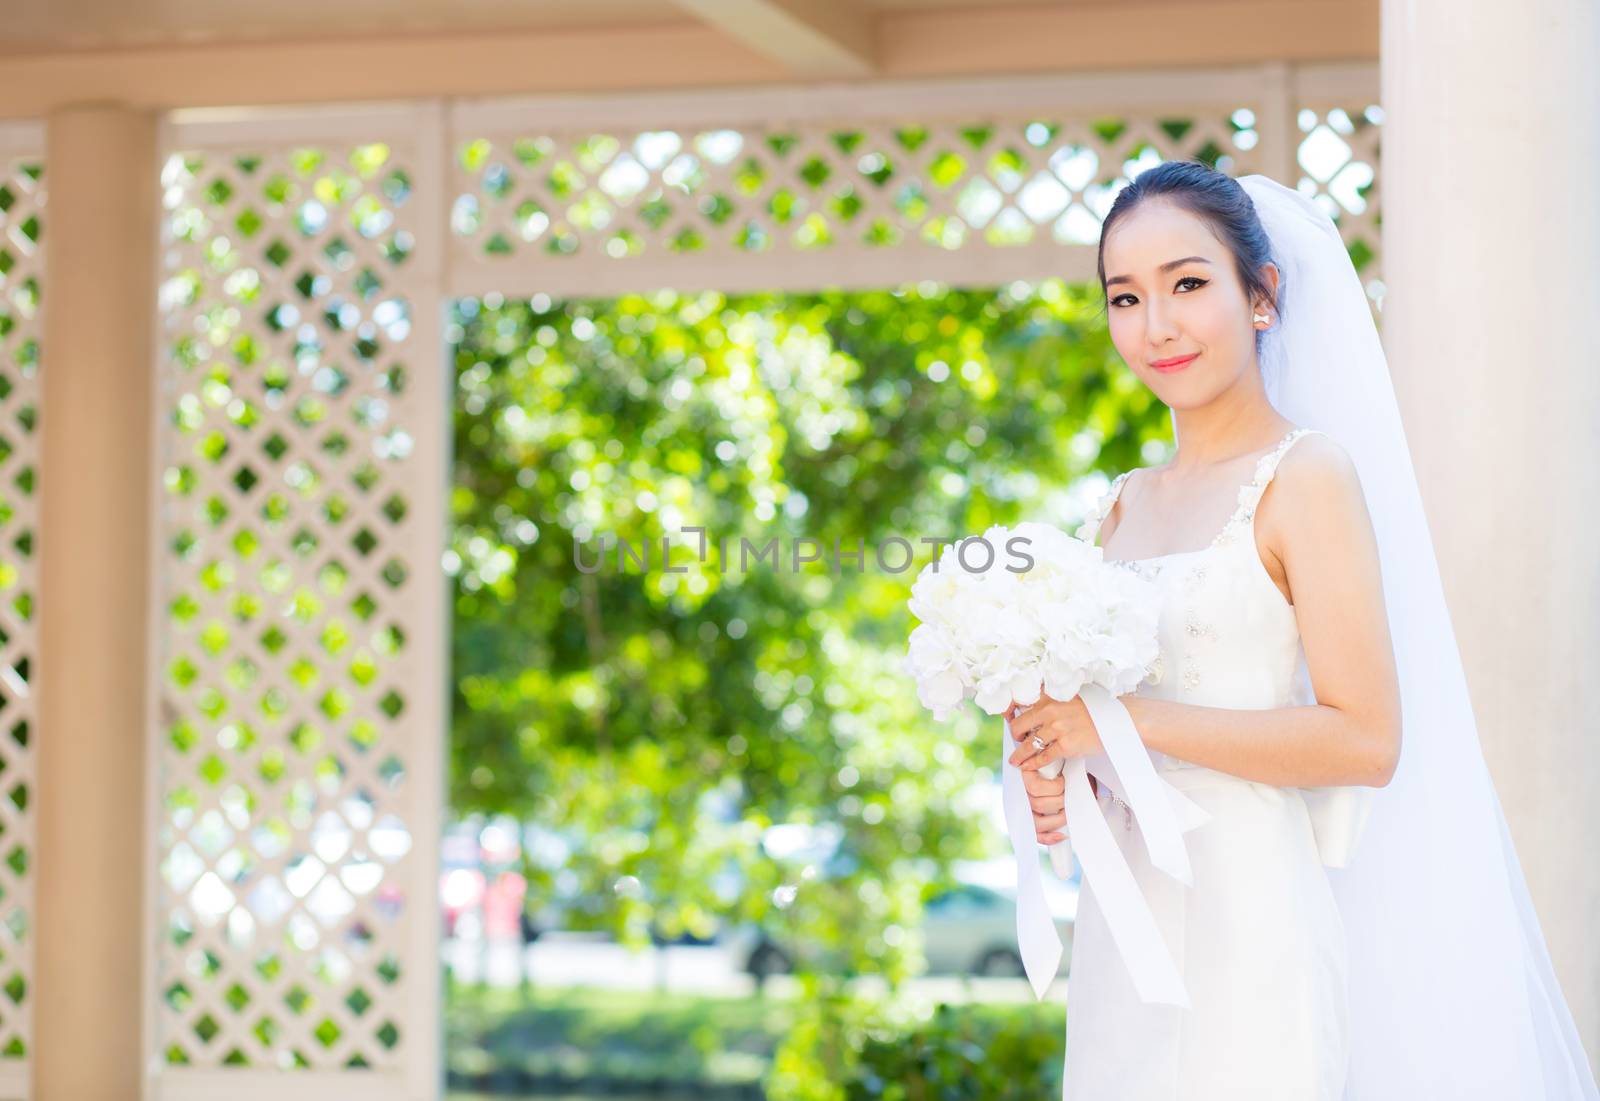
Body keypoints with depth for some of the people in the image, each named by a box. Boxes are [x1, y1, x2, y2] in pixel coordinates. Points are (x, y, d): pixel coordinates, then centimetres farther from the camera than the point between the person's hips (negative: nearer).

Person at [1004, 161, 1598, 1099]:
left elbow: (1365, 739, -16)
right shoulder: (1123, 507, 12)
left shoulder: (1308, 476, -8)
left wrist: (1129, 722, -17)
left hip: (1251, 924, -6)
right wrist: (1056, 778, -1)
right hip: (1124, 929, 6)